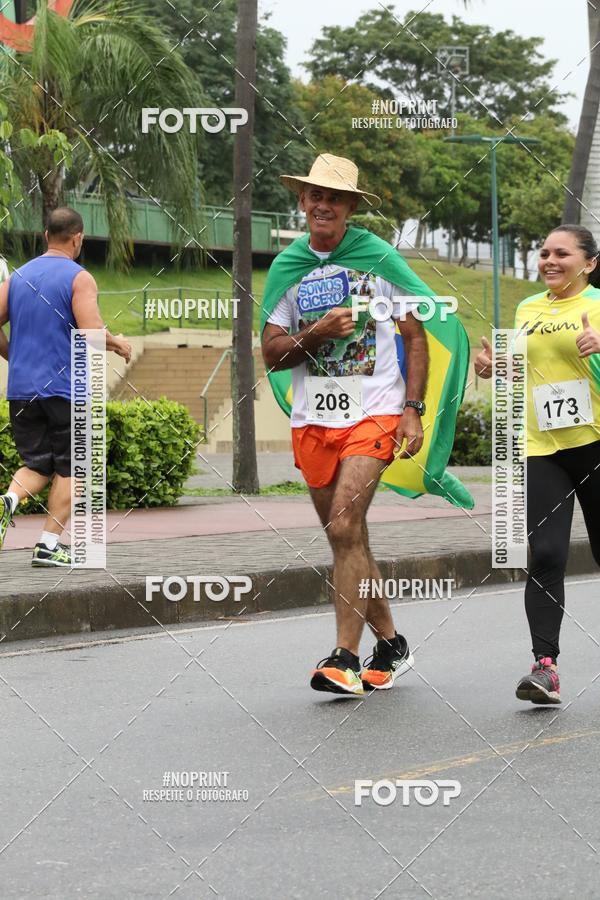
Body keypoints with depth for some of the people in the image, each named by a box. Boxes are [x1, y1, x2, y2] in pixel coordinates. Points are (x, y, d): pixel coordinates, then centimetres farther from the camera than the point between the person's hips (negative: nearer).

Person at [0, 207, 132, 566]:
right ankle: (49, 544, 2)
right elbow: (92, 333, -18)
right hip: (65, 388, -5)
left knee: (37, 465, 12)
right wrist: (119, 344, 2)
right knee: (68, 469, 5)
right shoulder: (79, 278, -7)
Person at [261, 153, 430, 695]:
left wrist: (413, 411, -6)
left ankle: (346, 659, -16)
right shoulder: (287, 267, 7)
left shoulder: (379, 258, 0)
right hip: (312, 420, 4)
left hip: (374, 413, -4)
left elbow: (416, 337, 3)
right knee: (348, 540, 10)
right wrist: (316, 334, -14)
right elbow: (271, 355, 5)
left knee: (344, 527, -19)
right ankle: (391, 645, 26)